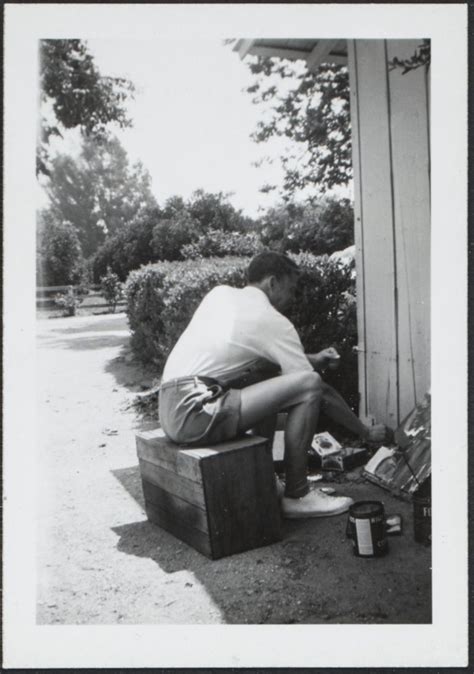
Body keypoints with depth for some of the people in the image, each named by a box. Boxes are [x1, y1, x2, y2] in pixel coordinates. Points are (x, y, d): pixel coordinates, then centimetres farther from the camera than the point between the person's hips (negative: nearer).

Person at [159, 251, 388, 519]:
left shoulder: (220, 293, 16)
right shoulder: (274, 322, -5)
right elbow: (318, 390, -1)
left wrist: (312, 359, 26)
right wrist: (367, 432, 13)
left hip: (170, 410, 9)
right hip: (195, 416, -9)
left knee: (270, 375, 24)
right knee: (310, 385, -11)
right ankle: (297, 496, 0)